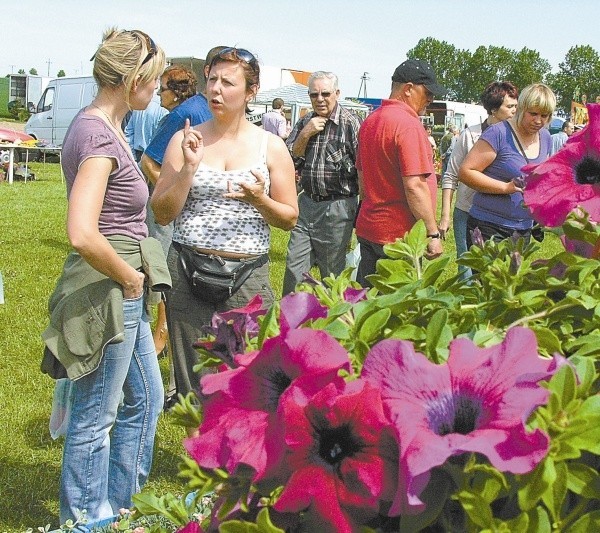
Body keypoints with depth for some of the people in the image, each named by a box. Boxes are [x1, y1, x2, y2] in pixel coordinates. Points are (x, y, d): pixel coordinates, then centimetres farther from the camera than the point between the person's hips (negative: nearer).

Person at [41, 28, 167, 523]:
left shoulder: (103, 126, 9)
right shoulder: (100, 136, -21)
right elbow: (82, 234, -32)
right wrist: (128, 275, -18)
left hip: (125, 296, 10)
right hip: (106, 292, -10)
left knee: (145, 399, 21)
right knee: (95, 419, 5)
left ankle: (119, 510, 37)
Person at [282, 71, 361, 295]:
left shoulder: (351, 123, -10)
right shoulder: (305, 122, 8)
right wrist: (305, 134, -9)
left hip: (337, 207, -5)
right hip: (306, 203, 5)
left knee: (333, 273, 8)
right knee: (294, 269, 9)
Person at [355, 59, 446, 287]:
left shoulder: (370, 121, 13)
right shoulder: (408, 125, -15)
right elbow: (414, 186, -21)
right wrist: (433, 233, -16)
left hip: (368, 228, 9)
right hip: (399, 235, -9)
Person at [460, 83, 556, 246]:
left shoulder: (545, 138, 10)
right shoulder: (499, 133, -12)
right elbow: (465, 172, -16)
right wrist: (505, 187, -24)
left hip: (524, 230, 7)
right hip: (489, 227, -7)